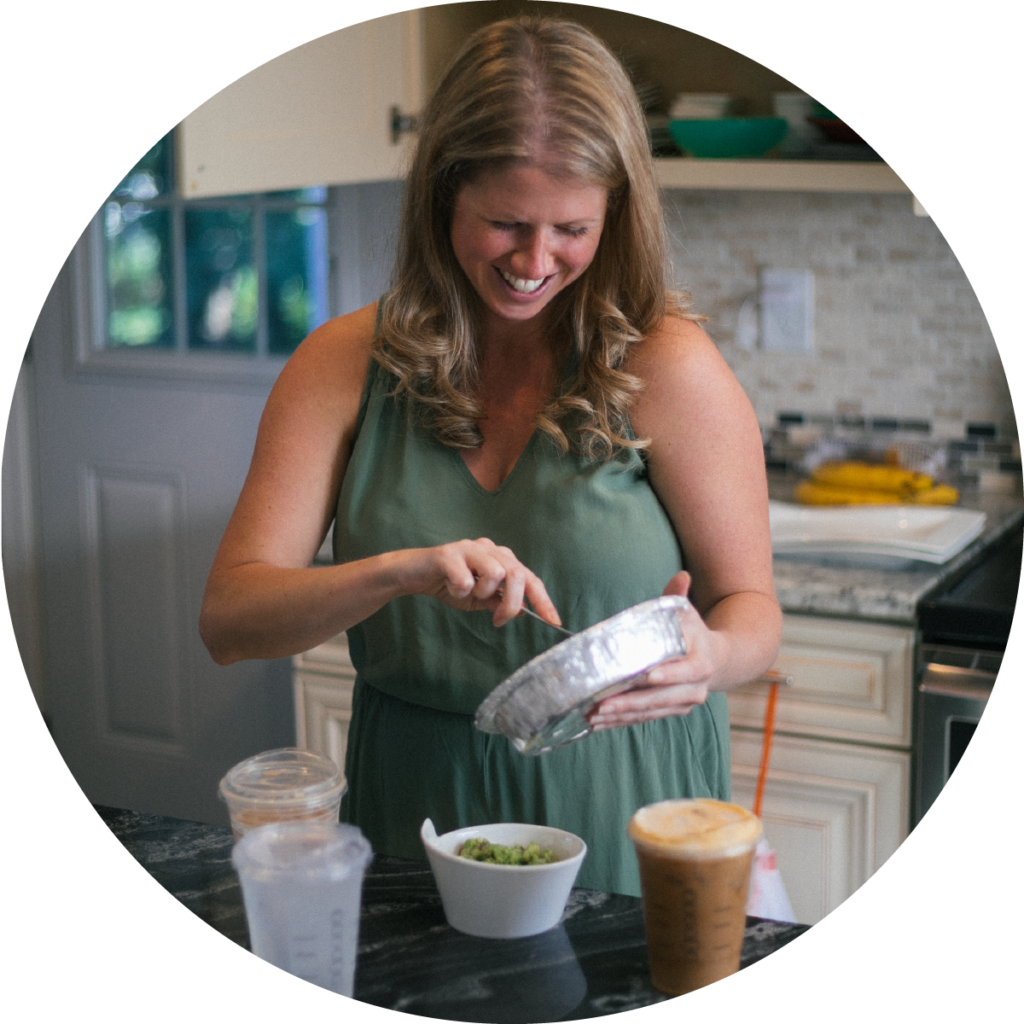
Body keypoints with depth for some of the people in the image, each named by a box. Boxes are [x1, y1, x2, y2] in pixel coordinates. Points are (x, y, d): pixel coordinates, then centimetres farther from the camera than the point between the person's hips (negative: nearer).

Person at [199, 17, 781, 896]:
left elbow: (752, 610, -2)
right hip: (414, 806, 2)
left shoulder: (669, 369, -8)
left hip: (623, 815, -1)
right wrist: (400, 572, -24)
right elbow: (229, 619, -7)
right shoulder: (345, 365, -1)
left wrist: (710, 656, -25)